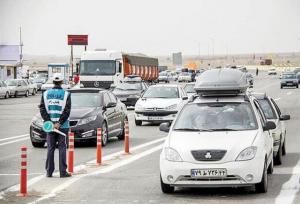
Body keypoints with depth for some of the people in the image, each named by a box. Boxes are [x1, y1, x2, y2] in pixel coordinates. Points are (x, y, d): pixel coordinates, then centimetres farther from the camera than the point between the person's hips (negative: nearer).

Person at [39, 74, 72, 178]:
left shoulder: (46, 94, 4)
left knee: (50, 148, 8)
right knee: (62, 148, 1)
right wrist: (59, 123, -12)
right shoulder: (66, 94, -4)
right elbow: (67, 110, -11)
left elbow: (42, 109, -2)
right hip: (62, 126, -3)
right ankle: (63, 171, -1)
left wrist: (49, 122, -5)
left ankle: (49, 171, 7)